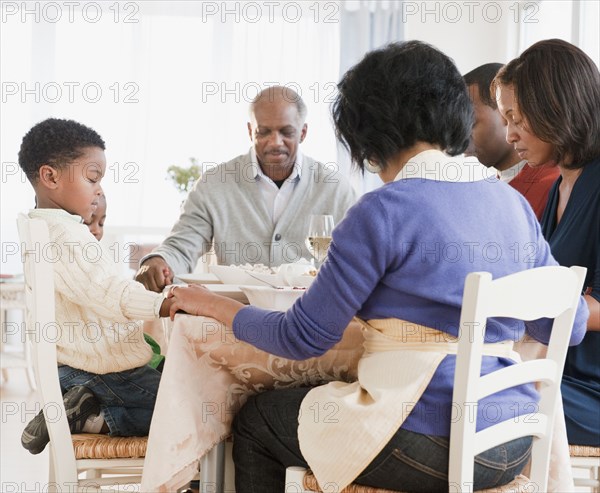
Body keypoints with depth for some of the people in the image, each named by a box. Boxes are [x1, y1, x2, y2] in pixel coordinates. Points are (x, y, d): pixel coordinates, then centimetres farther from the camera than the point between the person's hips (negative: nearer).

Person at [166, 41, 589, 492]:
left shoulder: (384, 212, -14)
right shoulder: (511, 203, 5)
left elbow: (303, 337, -8)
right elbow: (567, 326, 13)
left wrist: (215, 306, 8)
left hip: (431, 446, -7)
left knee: (255, 421, 17)